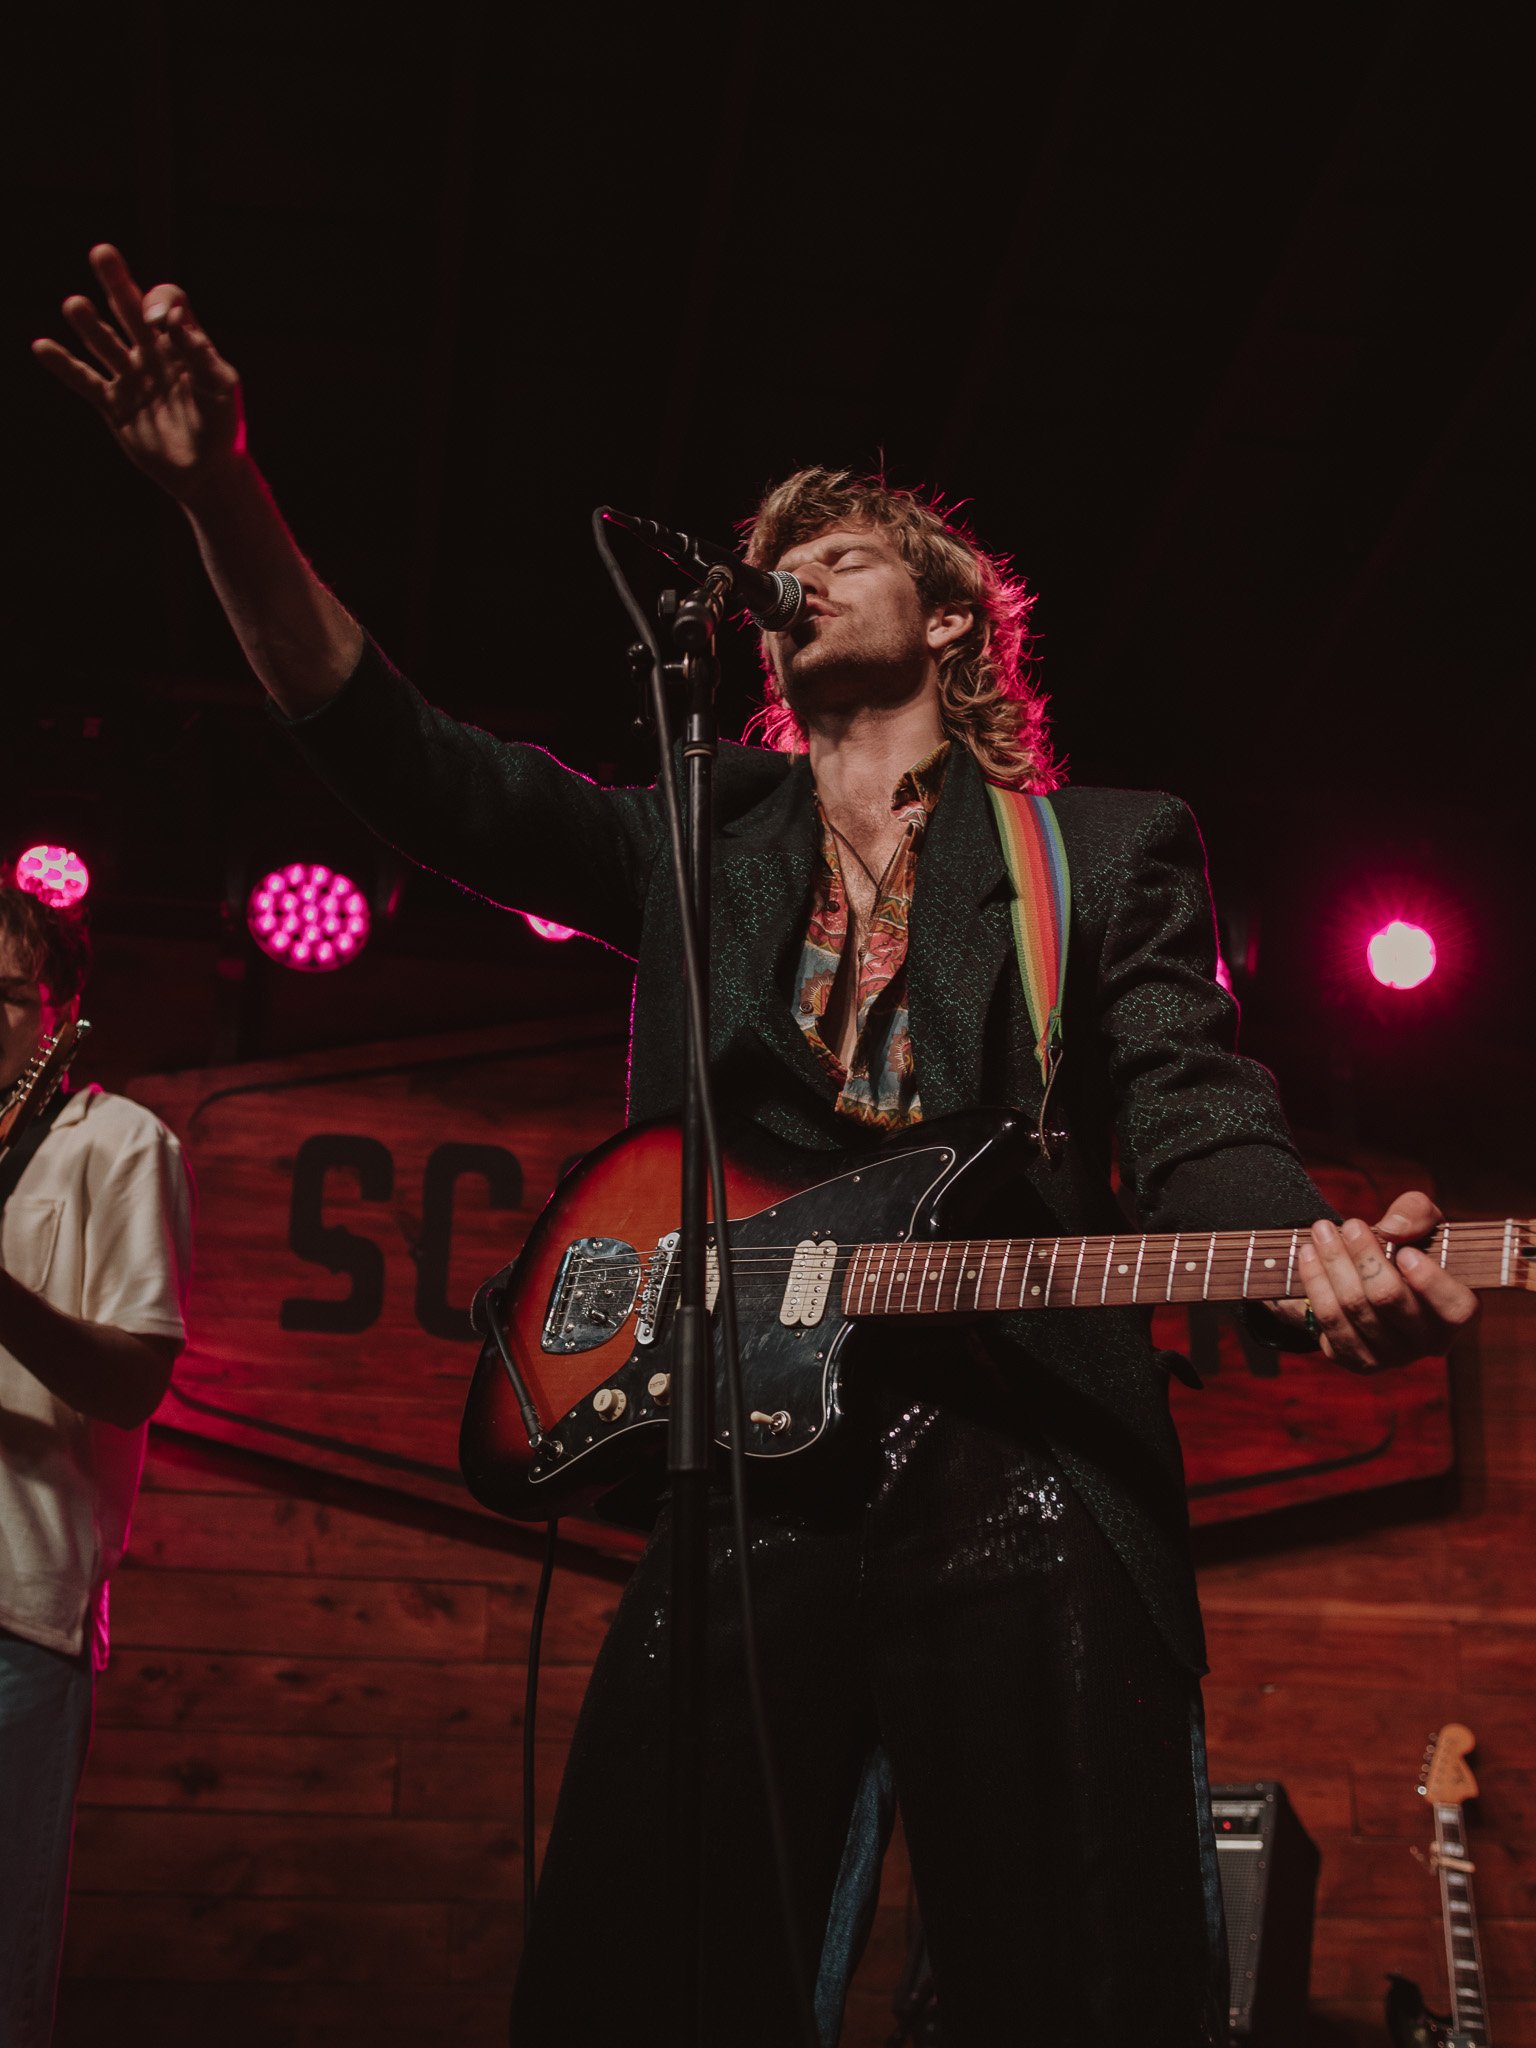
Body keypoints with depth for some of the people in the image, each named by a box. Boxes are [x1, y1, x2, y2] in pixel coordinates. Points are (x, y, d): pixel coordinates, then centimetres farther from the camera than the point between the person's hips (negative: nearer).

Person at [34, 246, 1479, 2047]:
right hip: (745, 1495, 2)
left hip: (1029, 1500, -2)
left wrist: (1319, 1261, -24)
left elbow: (1192, 1118, 0)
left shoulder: (1111, 851, 13)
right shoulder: (696, 841, 19)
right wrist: (221, 493, -5)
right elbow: (406, 758, 8)